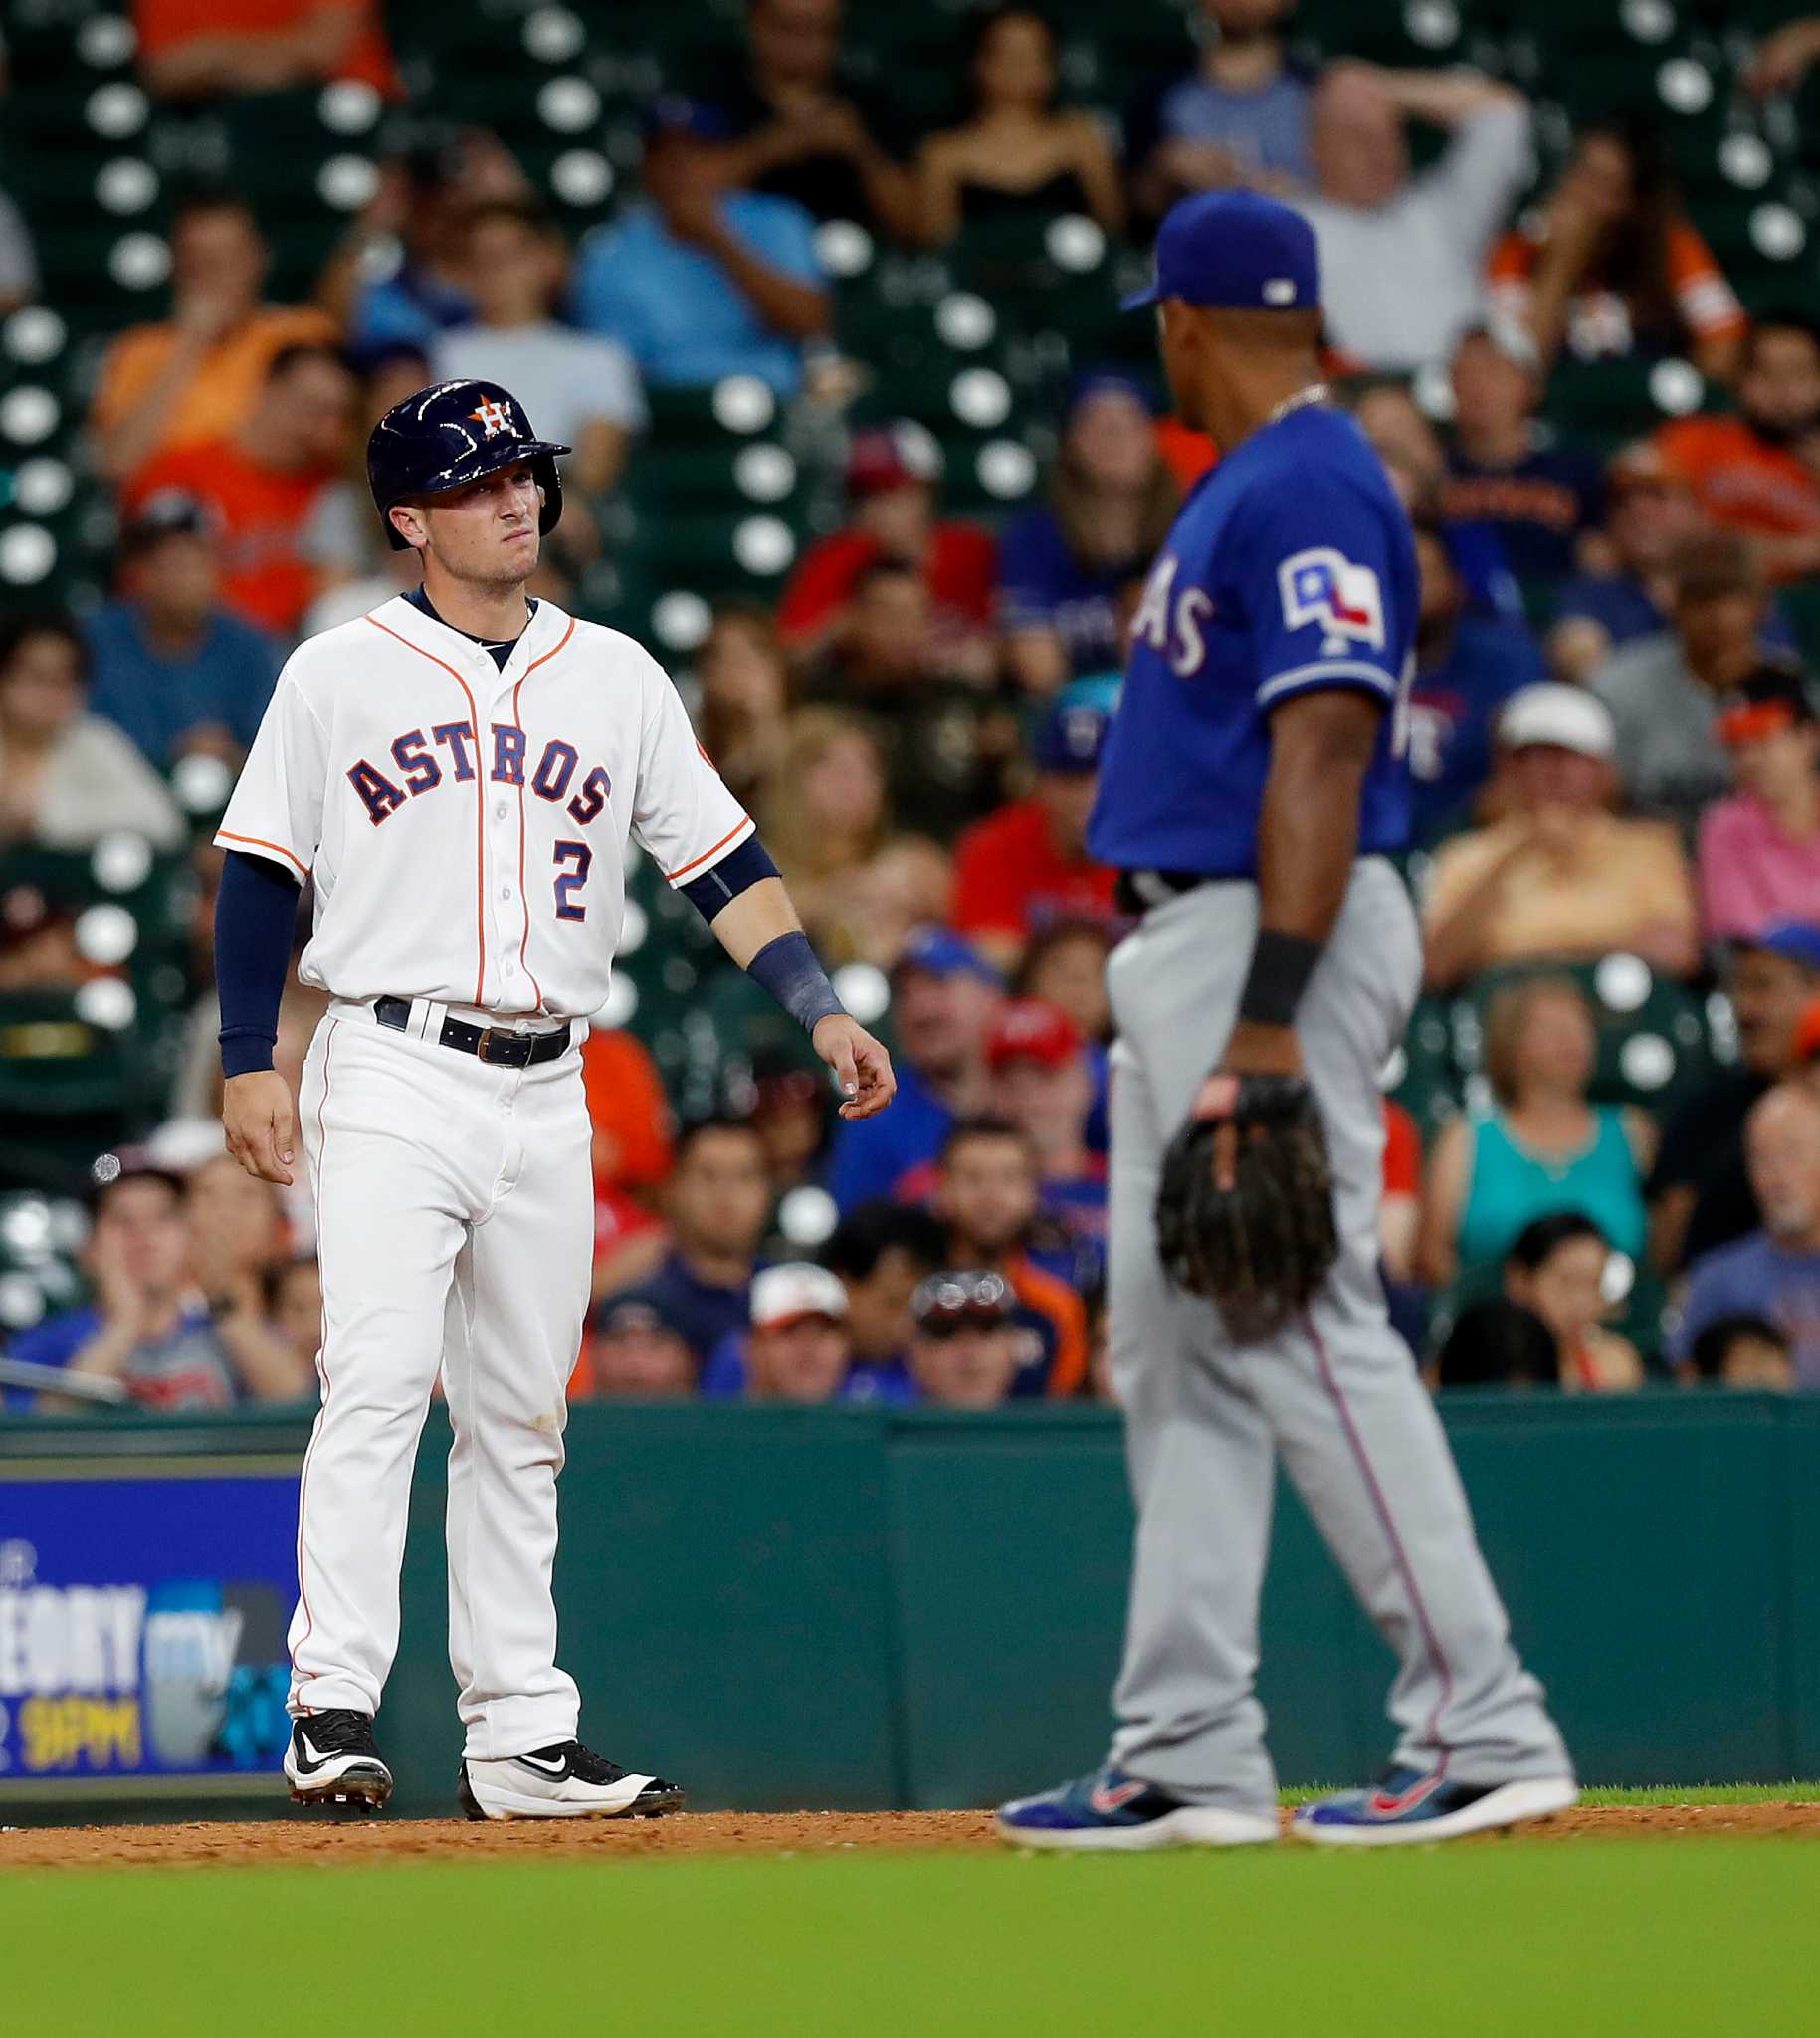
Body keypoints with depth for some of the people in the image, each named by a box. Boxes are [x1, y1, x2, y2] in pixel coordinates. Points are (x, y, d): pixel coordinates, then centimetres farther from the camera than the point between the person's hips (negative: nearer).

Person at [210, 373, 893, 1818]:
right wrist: (249, 1064, -7)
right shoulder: (340, 675, 2)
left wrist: (820, 1009, -3)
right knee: (377, 1385, -17)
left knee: (521, 1422, 8)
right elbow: (260, 874, 2)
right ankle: (333, 1706, -20)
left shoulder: (617, 679, 11)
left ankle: (521, 1740, 11)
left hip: (546, 1095, 4)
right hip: (394, 1077, -4)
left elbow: (722, 860, 9)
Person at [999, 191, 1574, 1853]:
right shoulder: (1246, 488, 18)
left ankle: (1485, 1729, -10)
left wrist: (1267, 1025, -27)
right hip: (1187, 940, 11)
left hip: (1281, 936, -11)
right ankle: (1190, 1759, 12)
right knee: (1177, 1351, 9)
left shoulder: (1310, 486, -14)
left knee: (1306, 1332, -12)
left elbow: (1324, 751, -22)